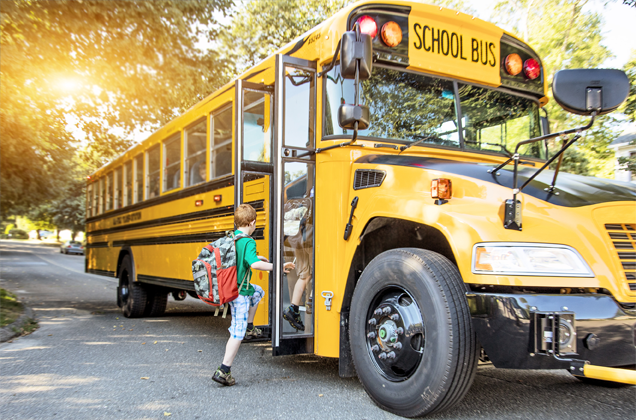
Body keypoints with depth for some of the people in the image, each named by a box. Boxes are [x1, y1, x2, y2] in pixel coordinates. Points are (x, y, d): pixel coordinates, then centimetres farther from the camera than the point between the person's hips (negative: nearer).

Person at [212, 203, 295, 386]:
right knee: (238, 332, -2)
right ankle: (223, 371, 1)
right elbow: (254, 264, -35)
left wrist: (256, 257, 30)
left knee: (258, 291, 33)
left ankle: (249, 328, 31)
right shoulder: (248, 242, -19)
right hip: (240, 292, -9)